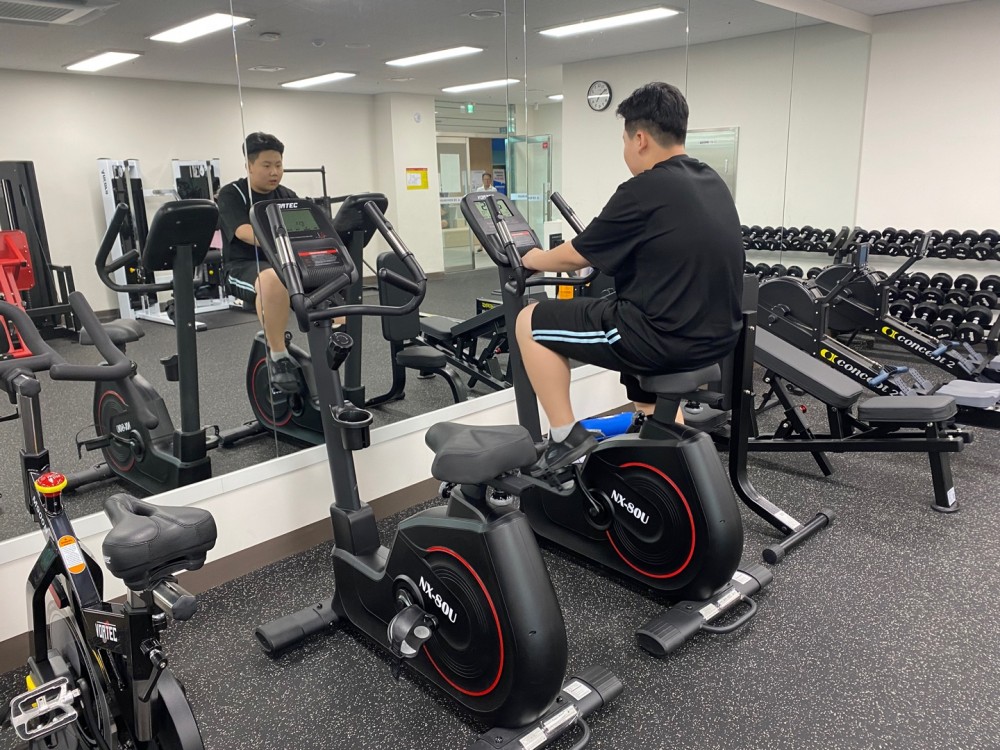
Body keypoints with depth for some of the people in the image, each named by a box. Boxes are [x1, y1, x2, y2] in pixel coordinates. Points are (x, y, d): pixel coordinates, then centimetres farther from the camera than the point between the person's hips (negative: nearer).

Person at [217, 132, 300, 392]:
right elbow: (245, 232, -21)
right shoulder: (231, 195, -3)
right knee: (273, 279, -41)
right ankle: (278, 357, -31)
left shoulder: (287, 197, 14)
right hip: (242, 268, -6)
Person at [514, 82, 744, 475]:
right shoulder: (712, 183, 10)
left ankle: (566, 439, 7)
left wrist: (535, 259, 16)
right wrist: (597, 252, 32)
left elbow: (574, 258, -4)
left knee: (530, 322, 1)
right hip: (716, 336, 9)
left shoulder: (644, 190, -15)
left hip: (665, 338, -9)